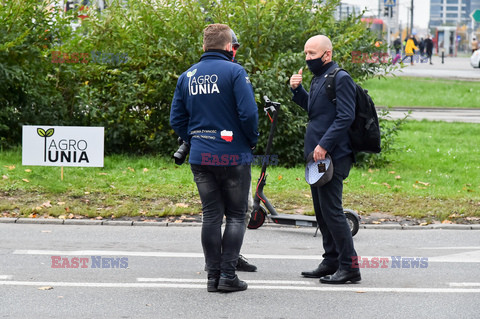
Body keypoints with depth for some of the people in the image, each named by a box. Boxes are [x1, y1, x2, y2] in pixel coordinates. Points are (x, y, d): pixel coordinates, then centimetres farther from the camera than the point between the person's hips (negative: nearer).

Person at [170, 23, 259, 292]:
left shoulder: (187, 76, 7)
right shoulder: (234, 72, -9)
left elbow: (177, 119, 9)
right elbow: (248, 112, -16)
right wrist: (253, 140, 0)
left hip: (200, 158, 5)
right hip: (233, 156, -4)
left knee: (211, 215, 11)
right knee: (236, 215, 4)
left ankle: (213, 275, 10)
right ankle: (228, 275, -2)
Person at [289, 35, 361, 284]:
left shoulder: (341, 79, -13)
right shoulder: (319, 78, 16)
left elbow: (345, 117, -20)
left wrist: (324, 145, -23)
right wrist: (297, 90, 8)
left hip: (332, 156, -10)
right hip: (317, 155, 10)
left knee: (331, 210, -10)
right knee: (321, 211, 13)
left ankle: (349, 266, -6)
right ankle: (331, 261, 21)